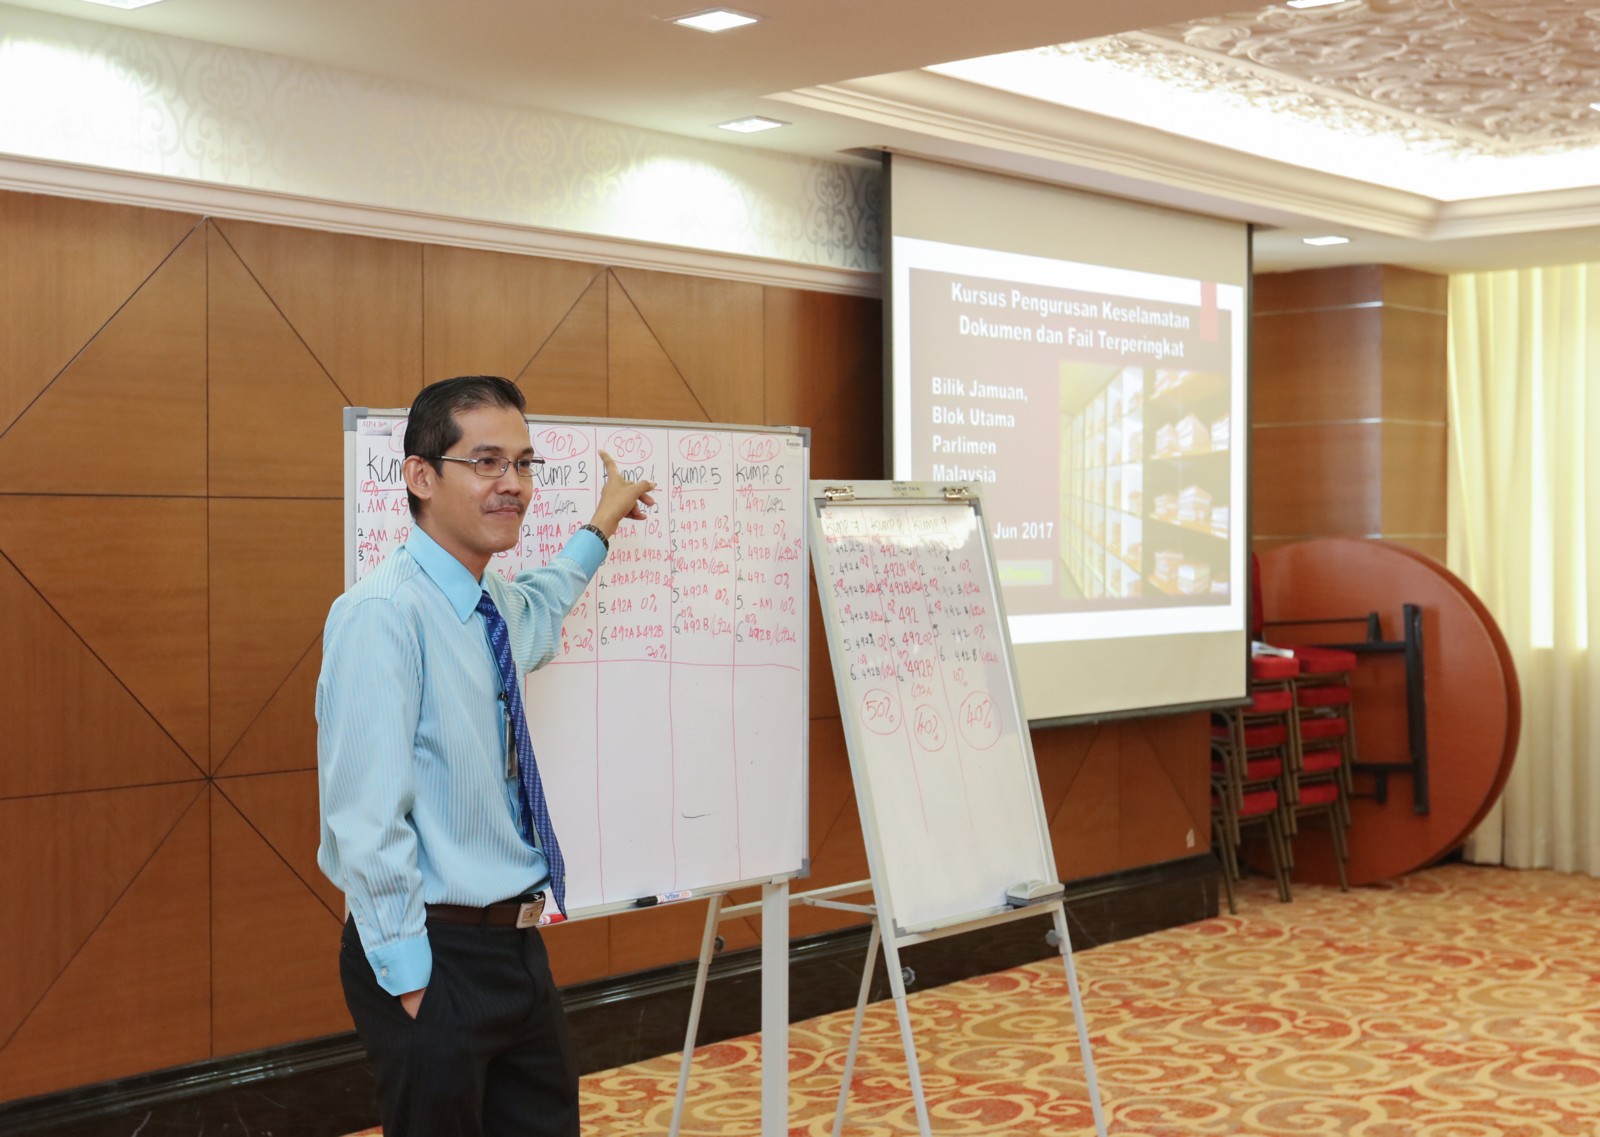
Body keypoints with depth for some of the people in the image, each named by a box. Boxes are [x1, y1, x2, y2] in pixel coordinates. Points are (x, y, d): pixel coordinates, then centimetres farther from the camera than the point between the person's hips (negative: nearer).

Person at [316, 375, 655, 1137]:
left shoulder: (502, 610, 8)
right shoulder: (383, 614, -18)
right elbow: (367, 820, -22)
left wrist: (598, 530, 46)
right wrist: (409, 978, -19)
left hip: (517, 949, 8)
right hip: (434, 957, -8)